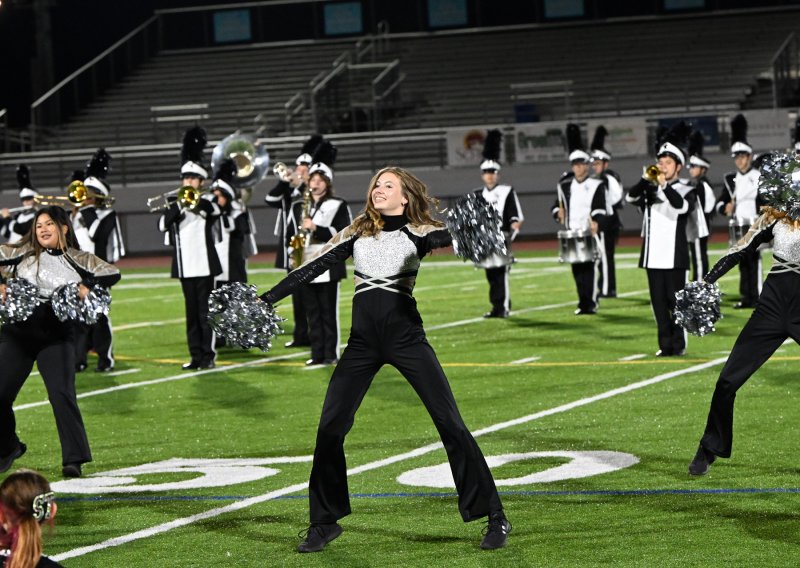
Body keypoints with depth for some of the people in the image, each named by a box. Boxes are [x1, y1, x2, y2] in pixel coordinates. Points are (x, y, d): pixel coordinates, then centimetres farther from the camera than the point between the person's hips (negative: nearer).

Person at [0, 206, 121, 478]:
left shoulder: (78, 260, 5)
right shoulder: (24, 252, 7)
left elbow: (113, 273, -2)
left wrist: (88, 287, -16)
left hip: (57, 335, -2)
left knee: (62, 394, -15)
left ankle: (74, 459, -11)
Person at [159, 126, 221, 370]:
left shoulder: (207, 201, 0)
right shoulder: (177, 202, 11)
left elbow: (214, 210, -24)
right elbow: (163, 224, -4)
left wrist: (195, 199, -31)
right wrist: (179, 204, -15)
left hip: (203, 264, -4)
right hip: (184, 266, 4)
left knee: (205, 312, -4)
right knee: (191, 312, 8)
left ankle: (208, 355, -1)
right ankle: (196, 356, 12)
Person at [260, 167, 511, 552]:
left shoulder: (417, 232, 2)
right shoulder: (357, 233, 13)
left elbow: (449, 237, -17)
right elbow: (315, 266, 12)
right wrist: (268, 299, 7)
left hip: (405, 336, -4)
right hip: (362, 340, 4)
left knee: (449, 422, -8)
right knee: (330, 427, -2)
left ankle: (494, 517, -2)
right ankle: (324, 522, 13)